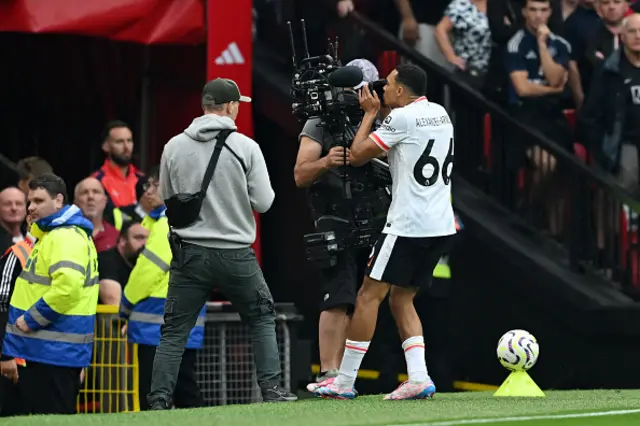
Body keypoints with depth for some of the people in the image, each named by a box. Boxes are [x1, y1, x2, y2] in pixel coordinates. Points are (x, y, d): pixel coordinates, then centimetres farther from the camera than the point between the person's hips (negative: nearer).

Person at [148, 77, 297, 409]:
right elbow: (263, 202, -4)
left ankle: (159, 400, -2)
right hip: (236, 254, -1)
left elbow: (167, 199, 11)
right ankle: (272, 388, 10)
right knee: (262, 319, 17)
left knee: (174, 331, 6)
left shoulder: (174, 147, 1)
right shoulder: (245, 147, -6)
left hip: (189, 253, 2)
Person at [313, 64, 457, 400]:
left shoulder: (402, 117, -10)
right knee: (401, 299, 14)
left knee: (369, 296, -3)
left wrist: (370, 113, 6)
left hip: (408, 225, -8)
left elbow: (357, 155, -7)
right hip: (442, 225, 8)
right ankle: (418, 377, 0)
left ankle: (345, 382, -2)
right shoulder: (440, 114, 14)